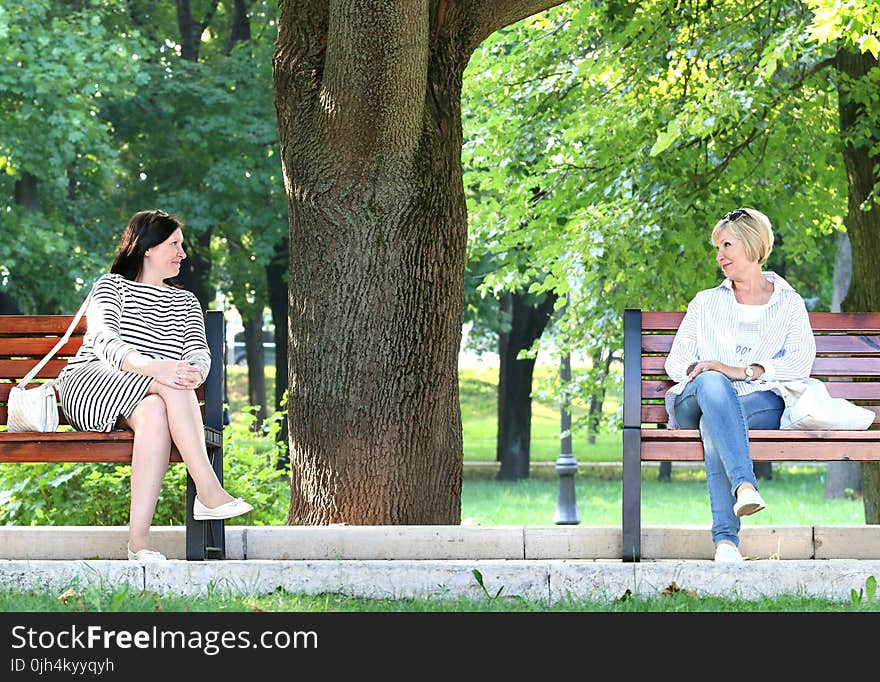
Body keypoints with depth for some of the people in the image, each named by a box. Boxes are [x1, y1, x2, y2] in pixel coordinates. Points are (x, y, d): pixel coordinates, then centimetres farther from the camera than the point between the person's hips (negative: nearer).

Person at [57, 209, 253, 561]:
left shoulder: (186, 302, 25)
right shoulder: (111, 285, 8)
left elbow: (198, 351, 6)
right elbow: (103, 340, -13)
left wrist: (194, 374, -22)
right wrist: (151, 367, -33)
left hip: (151, 396, 3)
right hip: (88, 386, -3)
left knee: (155, 412, -37)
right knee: (168, 384, -34)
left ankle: (138, 538, -47)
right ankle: (208, 491, -44)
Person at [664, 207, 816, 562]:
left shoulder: (789, 304, 20)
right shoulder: (706, 302, 28)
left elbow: (801, 362, 2)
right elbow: (676, 359, 19)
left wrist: (743, 371, -14)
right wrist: (696, 371, -8)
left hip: (759, 403, -1)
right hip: (694, 402, 1)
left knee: (714, 426, -39)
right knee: (712, 383, -39)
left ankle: (725, 537, -54)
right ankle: (744, 485, -59)